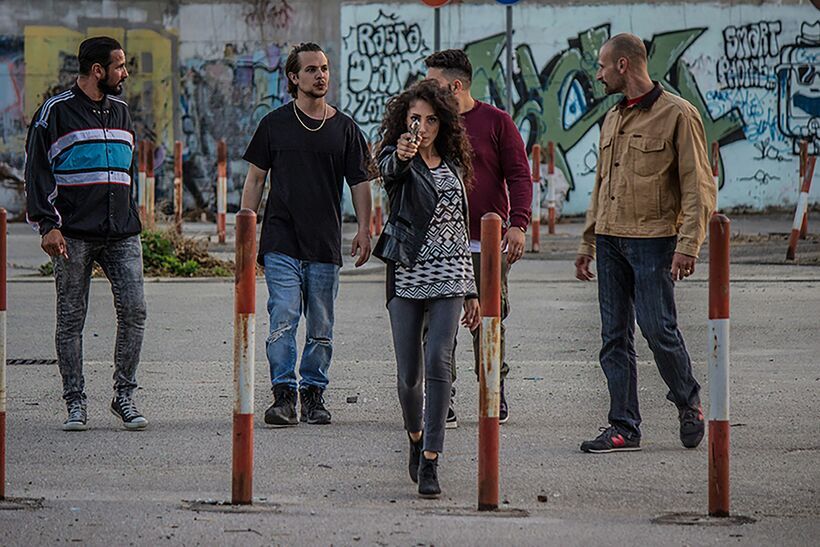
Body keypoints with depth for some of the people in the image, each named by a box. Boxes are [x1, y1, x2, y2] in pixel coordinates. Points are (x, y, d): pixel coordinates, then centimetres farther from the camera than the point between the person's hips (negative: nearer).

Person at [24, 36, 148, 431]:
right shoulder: (56, 113, -1)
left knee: (133, 310, -7)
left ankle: (124, 396, 4)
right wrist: (48, 225, -12)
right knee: (71, 319, 0)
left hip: (121, 235, 4)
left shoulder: (120, 111, 17)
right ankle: (75, 403, 7)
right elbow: (38, 172, -4)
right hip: (74, 235, -4)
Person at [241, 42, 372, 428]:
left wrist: (364, 229, -1)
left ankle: (314, 394, 15)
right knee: (283, 319, -12)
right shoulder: (275, 124, 6)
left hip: (326, 245, 2)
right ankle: (283, 394, -10)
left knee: (321, 328, 6)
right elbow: (255, 178, 9)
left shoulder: (344, 128, 9)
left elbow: (359, 181, 11)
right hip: (281, 242, -2)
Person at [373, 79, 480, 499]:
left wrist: (471, 290, 16)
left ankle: (430, 462, -14)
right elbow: (390, 168, -27)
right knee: (409, 373, 2)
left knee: (438, 362, -13)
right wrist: (402, 154, -52)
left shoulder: (452, 165, 13)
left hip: (447, 277, 2)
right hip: (406, 275, -2)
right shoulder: (397, 159, 0)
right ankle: (416, 437, 32)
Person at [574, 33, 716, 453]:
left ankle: (689, 402, 15)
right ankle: (624, 427, 7)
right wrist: (587, 243, 20)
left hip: (653, 240, -7)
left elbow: (698, 187, -8)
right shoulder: (612, 120, 17)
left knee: (658, 329, -9)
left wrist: (687, 245, -17)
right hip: (610, 241, 7)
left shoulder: (677, 115, -5)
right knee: (614, 337, 3)